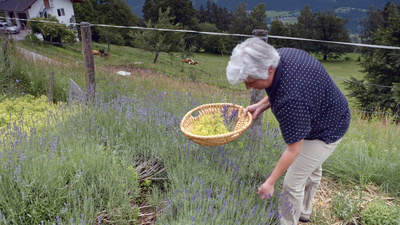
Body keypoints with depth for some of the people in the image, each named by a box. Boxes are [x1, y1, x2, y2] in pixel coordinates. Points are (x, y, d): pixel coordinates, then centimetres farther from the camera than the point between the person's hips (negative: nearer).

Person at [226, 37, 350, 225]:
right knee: (312, 168, 27)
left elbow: (293, 149, -30)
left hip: (326, 132, -9)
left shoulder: (291, 100, -43)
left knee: (292, 183, 1)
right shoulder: (280, 55, -18)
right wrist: (261, 106, -9)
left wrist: (270, 182, -20)